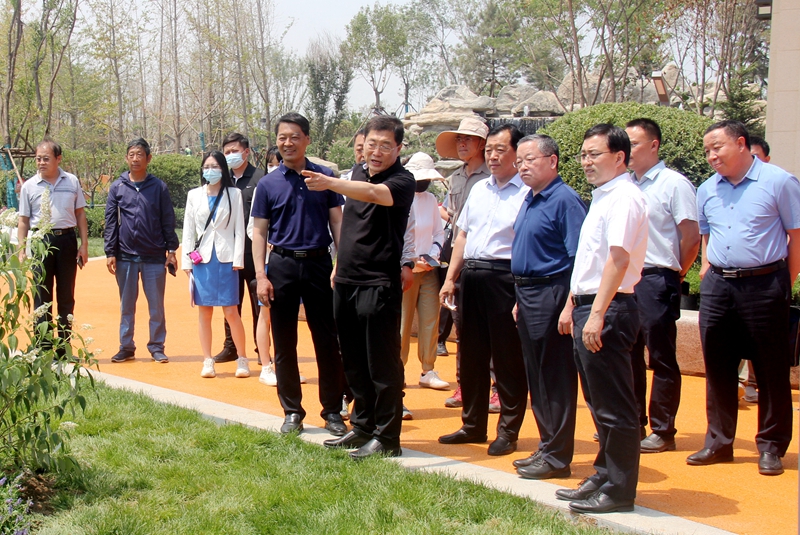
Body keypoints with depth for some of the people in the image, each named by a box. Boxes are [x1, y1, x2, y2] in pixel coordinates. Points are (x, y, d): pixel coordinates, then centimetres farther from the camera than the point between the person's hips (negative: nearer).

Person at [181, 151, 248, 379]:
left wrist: (237, 260, -5)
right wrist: (187, 261, 4)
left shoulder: (234, 194, 3)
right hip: (202, 260, 2)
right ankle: (207, 362, 12)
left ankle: (242, 360, 9)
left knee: (231, 313, -3)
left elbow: (239, 229, 2)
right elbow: (188, 230, 9)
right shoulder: (194, 195, 9)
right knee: (204, 312, 5)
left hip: (226, 259, -2)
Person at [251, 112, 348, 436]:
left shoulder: (325, 177, 4)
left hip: (319, 264, 0)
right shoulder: (268, 184, 4)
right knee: (284, 343, 6)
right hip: (282, 265, 1)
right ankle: (292, 411, 17)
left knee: (328, 340, 2)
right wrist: (261, 275, -5)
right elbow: (259, 232, 4)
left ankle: (332, 410, 12)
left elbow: (337, 222, 5)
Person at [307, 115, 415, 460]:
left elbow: (373, 193, -34)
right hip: (346, 282, 8)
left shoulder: (401, 180, -12)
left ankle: (386, 438, 8)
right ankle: (362, 427, 28)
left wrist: (329, 183, -46)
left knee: (382, 365, -2)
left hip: (378, 286, -7)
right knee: (354, 364, 15)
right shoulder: (357, 173, 11)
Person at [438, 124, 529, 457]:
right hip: (471, 276, 7)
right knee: (471, 354, 14)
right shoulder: (478, 189, 16)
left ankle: (508, 431, 12)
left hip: (504, 277, -7)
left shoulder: (527, 193, -8)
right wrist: (450, 278, 13)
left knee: (508, 358, 1)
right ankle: (473, 425, 26)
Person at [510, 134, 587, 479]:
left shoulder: (564, 200, -13)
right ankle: (547, 447, 25)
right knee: (536, 377, 15)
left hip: (551, 295, -10)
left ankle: (557, 457, 5)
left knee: (555, 379, -3)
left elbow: (579, 259, -18)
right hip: (527, 295, 10)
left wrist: (569, 306, -23)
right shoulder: (529, 201, 15)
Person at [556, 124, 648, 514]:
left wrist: (597, 314, -26)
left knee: (614, 407, -3)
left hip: (608, 310, -10)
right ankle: (603, 478, 26)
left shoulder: (624, 198, -13)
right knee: (599, 404, 16)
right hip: (588, 307, 10)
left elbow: (618, 259, -22)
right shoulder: (601, 198, 18)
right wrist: (571, 306, 21)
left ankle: (618, 490, 5)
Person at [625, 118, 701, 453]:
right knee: (628, 356, 13)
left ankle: (663, 432, 8)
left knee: (661, 359, 1)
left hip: (656, 281, -7)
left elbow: (691, 238, -8)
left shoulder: (674, 184, -7)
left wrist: (672, 276, -1)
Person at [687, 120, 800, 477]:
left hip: (764, 285, -5)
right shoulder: (707, 190, 11)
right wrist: (707, 267, 10)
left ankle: (771, 447, 12)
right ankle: (719, 442, 20)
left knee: (771, 370, 2)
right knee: (717, 368, 10)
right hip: (717, 286, 5)